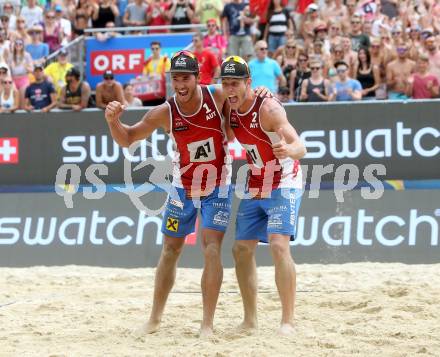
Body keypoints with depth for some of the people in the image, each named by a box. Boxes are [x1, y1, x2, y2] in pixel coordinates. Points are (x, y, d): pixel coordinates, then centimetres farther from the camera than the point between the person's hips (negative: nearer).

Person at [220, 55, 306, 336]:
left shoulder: (268, 108, -25)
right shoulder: (230, 109, -3)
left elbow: (301, 148, -36)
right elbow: (225, 139, 19)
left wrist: (289, 149, -58)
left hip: (283, 185, -8)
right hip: (255, 187, 8)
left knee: (279, 245, -22)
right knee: (242, 249, 7)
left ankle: (288, 320, -19)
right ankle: (250, 319, 17)